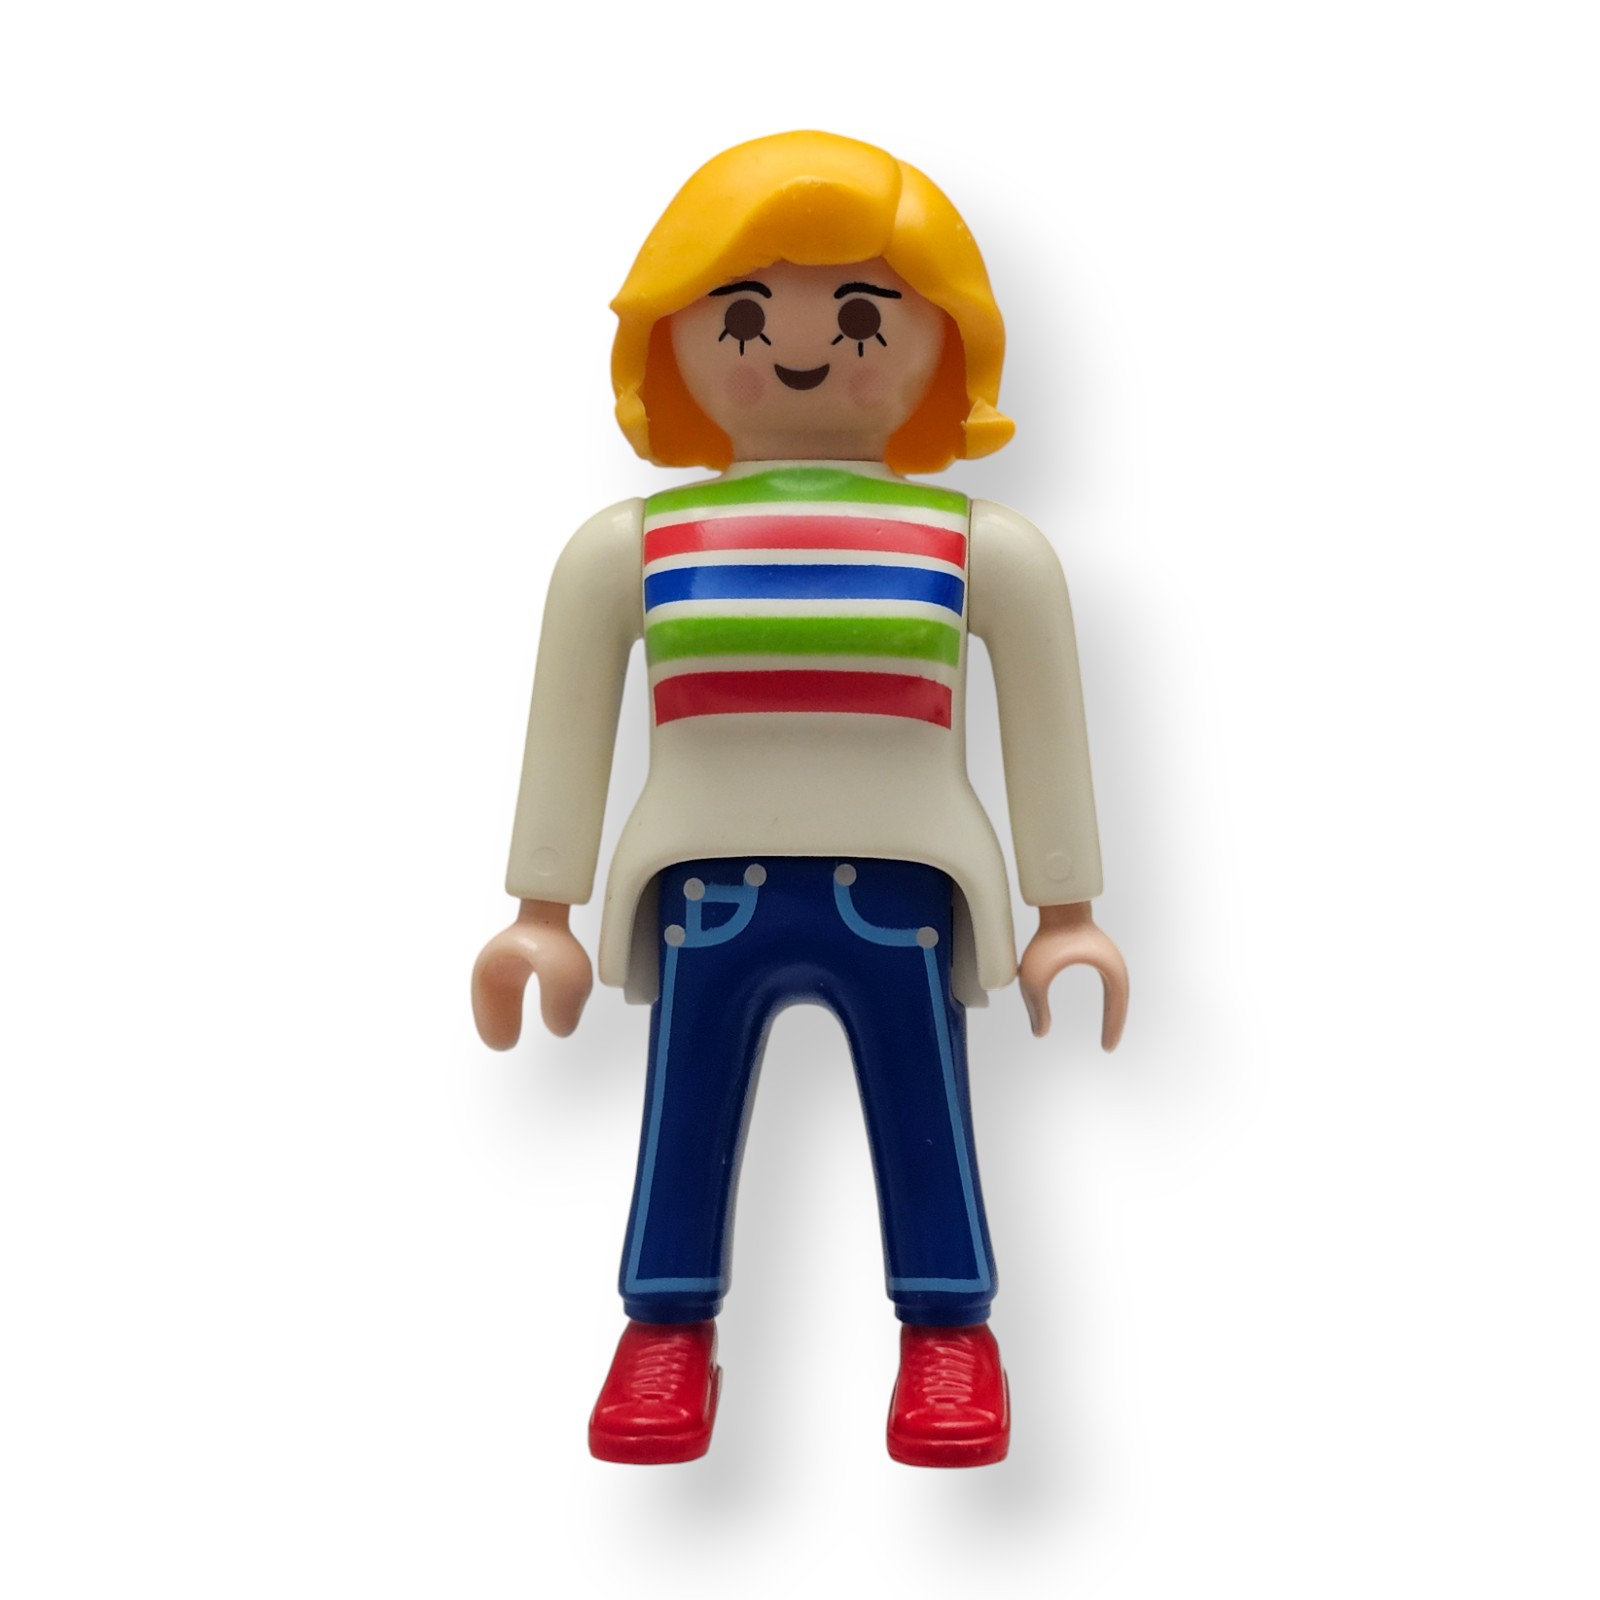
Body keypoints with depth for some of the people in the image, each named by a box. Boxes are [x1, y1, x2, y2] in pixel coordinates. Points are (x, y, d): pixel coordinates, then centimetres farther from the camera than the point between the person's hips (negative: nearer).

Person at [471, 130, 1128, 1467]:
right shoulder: (630, 547, 4)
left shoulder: (980, 548, 2)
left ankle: (948, 1334, 25)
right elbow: (567, 730, 8)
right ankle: (670, 1333, 26)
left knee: (924, 1131, 8)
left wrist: (1067, 915, 6)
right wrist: (542, 917, 8)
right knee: (685, 1130, 9)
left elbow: (1047, 730, 6)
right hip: (705, 899, 1)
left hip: (900, 897, 0)